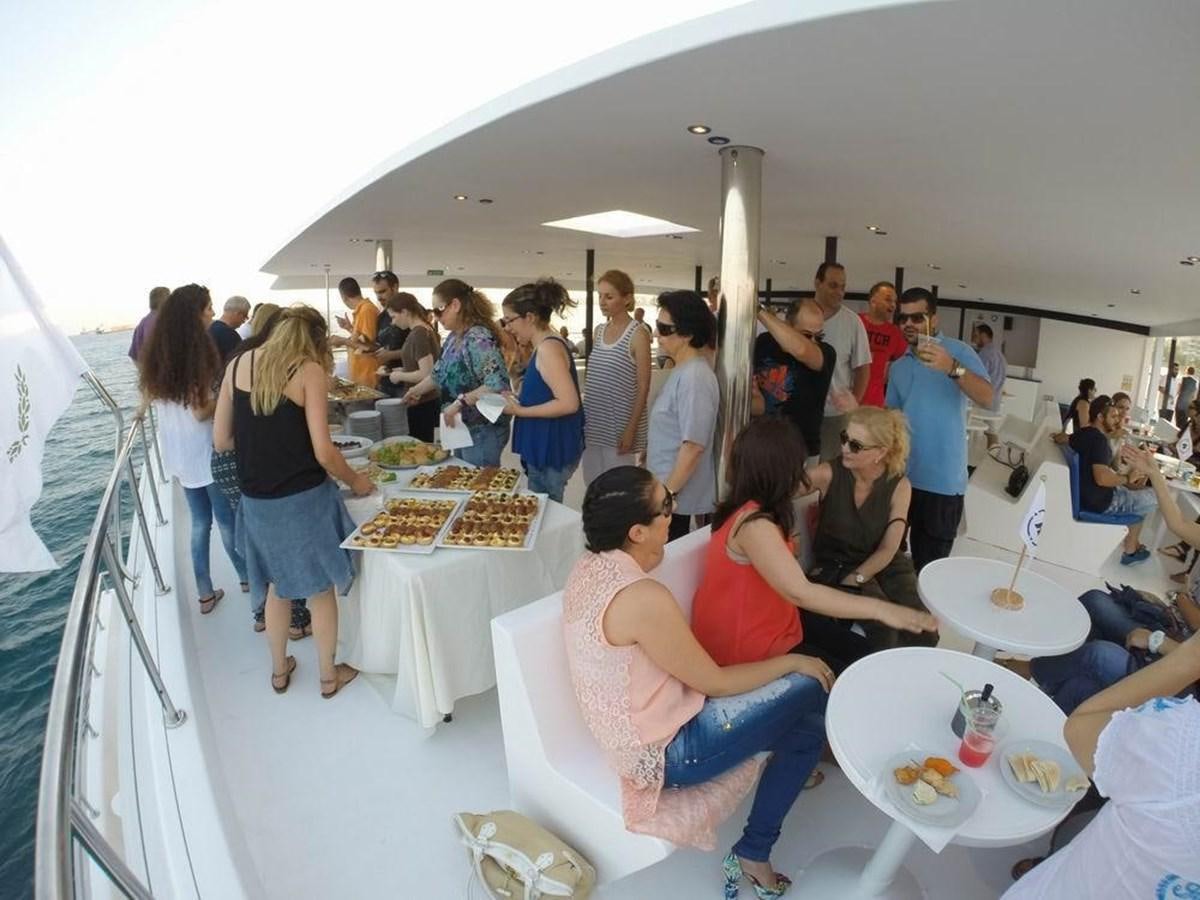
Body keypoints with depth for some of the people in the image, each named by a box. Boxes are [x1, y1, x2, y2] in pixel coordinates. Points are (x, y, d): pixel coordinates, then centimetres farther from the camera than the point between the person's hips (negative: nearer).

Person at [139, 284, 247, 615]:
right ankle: (247, 577, 28)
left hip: (177, 450, 7)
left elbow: (151, 396, 16)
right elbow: (202, 411, -22)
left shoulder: (157, 353, 4)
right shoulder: (196, 352, -20)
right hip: (205, 450, -7)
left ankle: (205, 593, 24)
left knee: (200, 521, 16)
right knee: (227, 519, 10)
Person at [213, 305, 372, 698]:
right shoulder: (310, 371, -11)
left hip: (256, 500, 5)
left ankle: (279, 670, 41)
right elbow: (324, 453, -16)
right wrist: (356, 480, 1)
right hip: (304, 499, -5)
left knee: (277, 583, 24)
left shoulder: (238, 364, 3)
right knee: (321, 587, 14)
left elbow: (221, 440, 4)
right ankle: (328, 675, 31)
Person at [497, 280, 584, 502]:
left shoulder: (548, 348, -18)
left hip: (552, 449, -10)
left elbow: (569, 403, -25)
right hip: (545, 447, 10)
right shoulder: (543, 347, 12)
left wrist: (520, 411, -19)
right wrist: (517, 400, 6)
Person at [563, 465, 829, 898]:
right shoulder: (644, 598, -32)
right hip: (662, 751, -8)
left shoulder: (589, 568, -5)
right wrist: (791, 661, -4)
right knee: (811, 688, 0)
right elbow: (715, 683, -17)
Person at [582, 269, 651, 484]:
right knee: (593, 486, 13)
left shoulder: (638, 333, -10)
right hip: (592, 422, 6)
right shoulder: (599, 331, 9)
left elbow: (643, 387, -12)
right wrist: (581, 414, 14)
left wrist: (631, 428, -16)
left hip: (619, 425, -6)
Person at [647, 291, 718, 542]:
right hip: (667, 487, 9)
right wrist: (649, 450, 21)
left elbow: (693, 446, -24)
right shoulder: (682, 370, 7)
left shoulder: (694, 378, -22)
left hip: (677, 496, -9)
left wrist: (669, 493, -20)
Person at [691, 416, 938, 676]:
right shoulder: (754, 523, -30)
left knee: (862, 654, 8)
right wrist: (880, 609, -34)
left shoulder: (755, 504, 0)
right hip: (743, 645, -9)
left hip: (769, 619, 10)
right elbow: (800, 593, -36)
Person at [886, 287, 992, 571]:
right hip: (900, 476, 5)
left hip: (941, 481, -5)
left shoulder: (957, 351, -4)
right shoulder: (898, 366, 14)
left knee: (929, 567, 1)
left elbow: (987, 398, -19)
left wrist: (952, 368, -36)